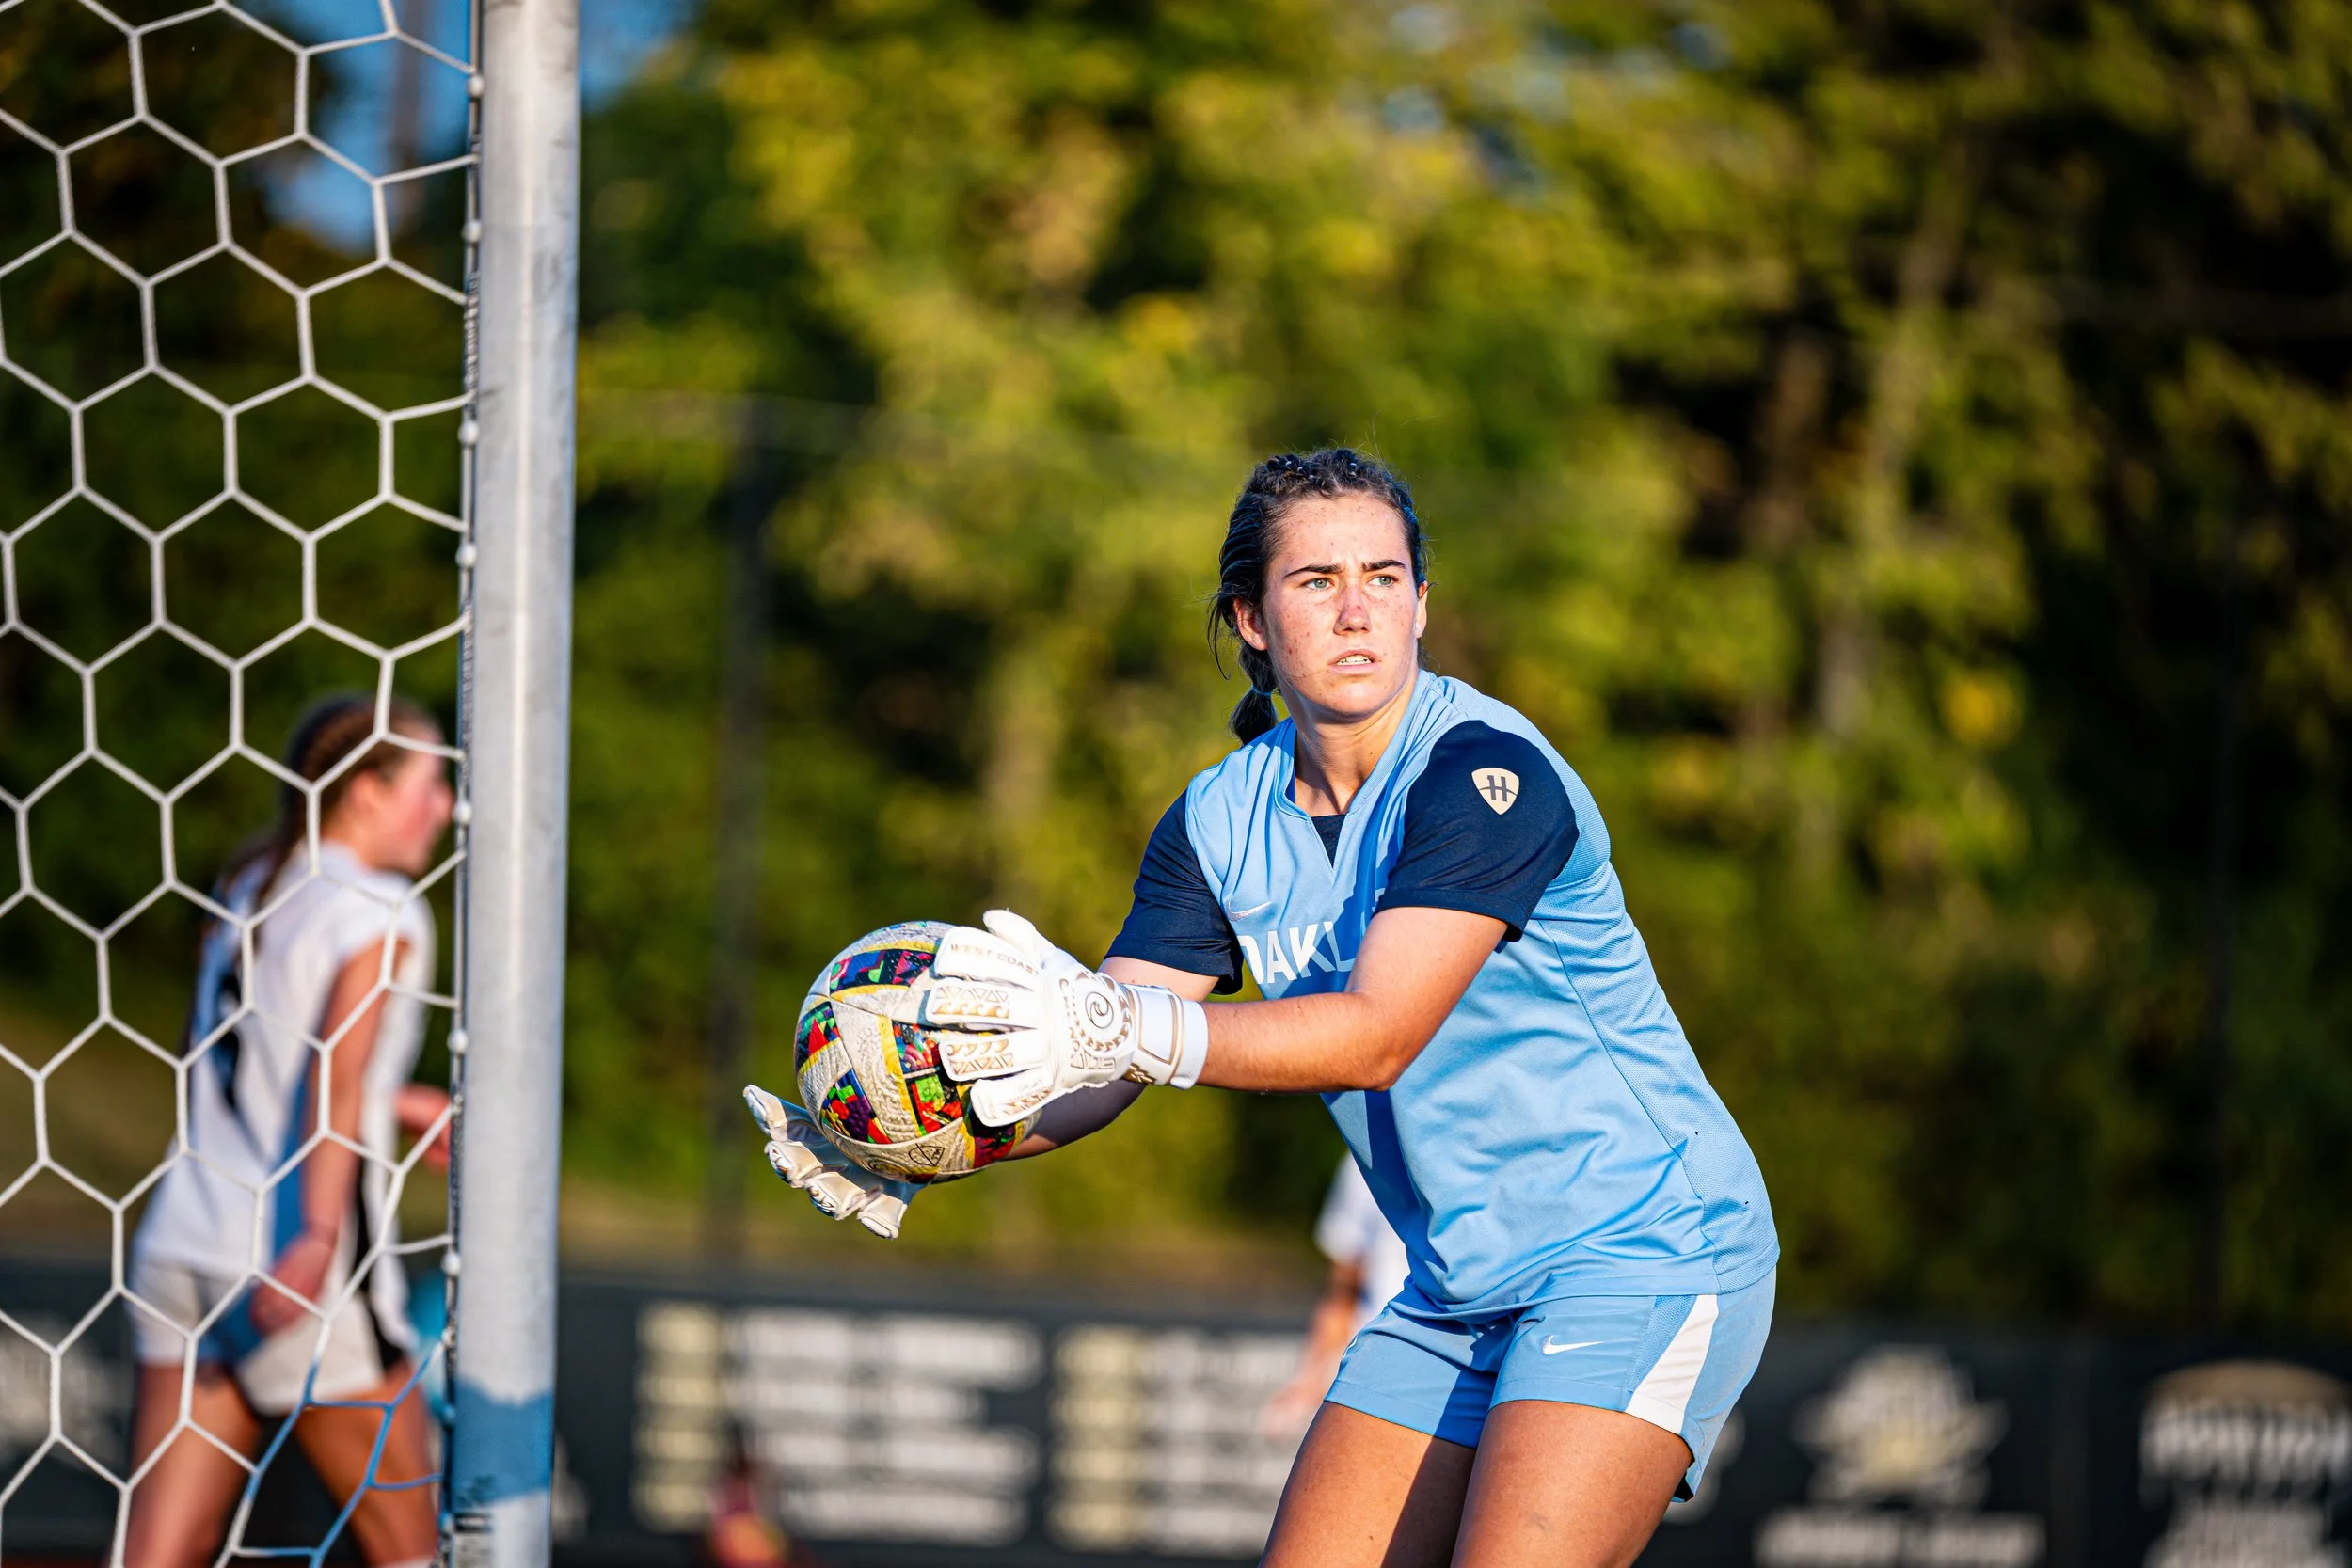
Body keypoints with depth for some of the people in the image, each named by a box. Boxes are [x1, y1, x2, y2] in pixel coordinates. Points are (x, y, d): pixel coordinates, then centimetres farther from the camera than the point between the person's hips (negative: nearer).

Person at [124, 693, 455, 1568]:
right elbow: (338, 1072, -20)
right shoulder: (378, 910, -7)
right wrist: (319, 1237, -29)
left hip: (182, 1244, 7)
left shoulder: (245, 888, 16)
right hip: (306, 1279, -7)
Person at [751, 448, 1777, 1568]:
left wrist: (1130, 1029, -41)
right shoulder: (1223, 822, 3)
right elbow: (1091, 1067, -1)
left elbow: (1376, 1037, -29)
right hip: (1459, 1296, 7)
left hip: (1645, 1257, -7)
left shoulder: (1488, 773, -19)